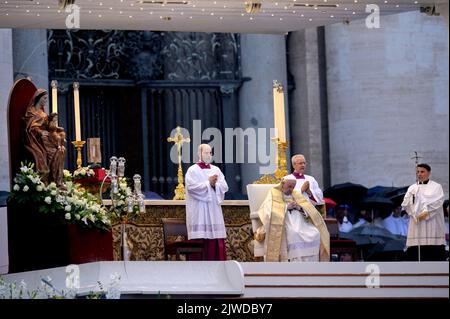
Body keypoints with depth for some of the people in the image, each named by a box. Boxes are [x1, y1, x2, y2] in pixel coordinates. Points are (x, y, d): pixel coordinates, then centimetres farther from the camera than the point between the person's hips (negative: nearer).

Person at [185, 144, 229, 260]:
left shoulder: (216, 170, 15)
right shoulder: (192, 170, 0)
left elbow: (224, 186, 6)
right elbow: (192, 186, -14)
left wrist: (215, 184, -13)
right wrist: (208, 183, -12)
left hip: (214, 208, 5)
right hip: (198, 210, -5)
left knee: (215, 238, 0)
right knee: (201, 239, -9)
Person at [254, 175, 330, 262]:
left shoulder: (297, 195, 25)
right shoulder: (273, 194, 12)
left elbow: (310, 212, 15)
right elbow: (269, 211, -6)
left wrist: (300, 208, -6)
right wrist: (286, 207, -11)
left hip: (300, 221, 5)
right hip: (282, 222, -5)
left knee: (315, 234, -25)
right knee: (295, 234, -37)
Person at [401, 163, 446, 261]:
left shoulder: (436, 187, 7)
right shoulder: (412, 188, 12)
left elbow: (438, 202, -6)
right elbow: (405, 204, 3)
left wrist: (427, 212, -16)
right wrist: (416, 215, -9)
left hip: (432, 223, -2)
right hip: (416, 224, 2)